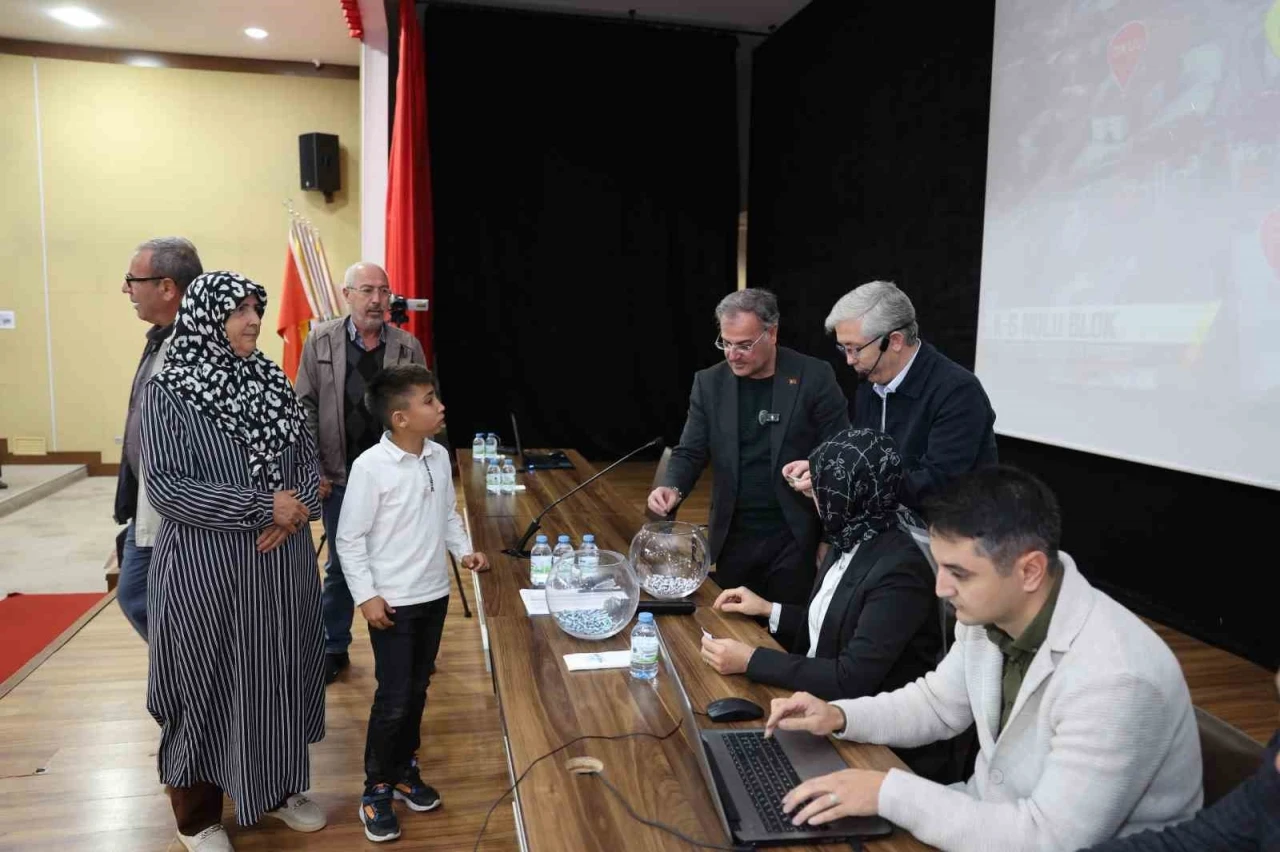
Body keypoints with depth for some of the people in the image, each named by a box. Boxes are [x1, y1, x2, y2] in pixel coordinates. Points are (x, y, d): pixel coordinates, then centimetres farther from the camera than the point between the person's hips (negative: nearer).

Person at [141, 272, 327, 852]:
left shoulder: (273, 383, 5)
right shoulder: (168, 391, -9)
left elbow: (309, 461, 8)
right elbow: (164, 486, -16)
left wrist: (296, 510, -12)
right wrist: (262, 506, -21)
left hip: (282, 565, 5)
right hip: (205, 570, -4)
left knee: (279, 677, 15)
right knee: (206, 688, 9)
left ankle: (281, 788, 36)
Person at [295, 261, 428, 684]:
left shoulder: (408, 346, -1)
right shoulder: (320, 341, -1)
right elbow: (306, 408, 0)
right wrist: (313, 470, -4)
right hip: (340, 476, 0)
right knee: (340, 566, 13)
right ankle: (334, 648, 29)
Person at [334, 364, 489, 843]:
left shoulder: (440, 456, 0)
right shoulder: (370, 466, -19)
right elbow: (349, 539, -13)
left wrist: (464, 550, 2)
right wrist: (366, 596, -15)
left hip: (434, 595, 6)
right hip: (392, 602, -6)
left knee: (418, 691, 18)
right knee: (393, 700, 2)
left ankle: (405, 771, 36)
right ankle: (376, 791, 22)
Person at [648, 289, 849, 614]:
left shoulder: (814, 377, -7)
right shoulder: (710, 383, 2)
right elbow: (691, 452, 4)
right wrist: (672, 488, -17)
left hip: (795, 538, -3)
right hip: (734, 538, 3)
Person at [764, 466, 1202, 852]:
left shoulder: (1114, 678, -31)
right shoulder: (990, 613, -8)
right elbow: (940, 703, 9)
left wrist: (890, 792, -29)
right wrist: (840, 716, -7)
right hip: (995, 810, 6)